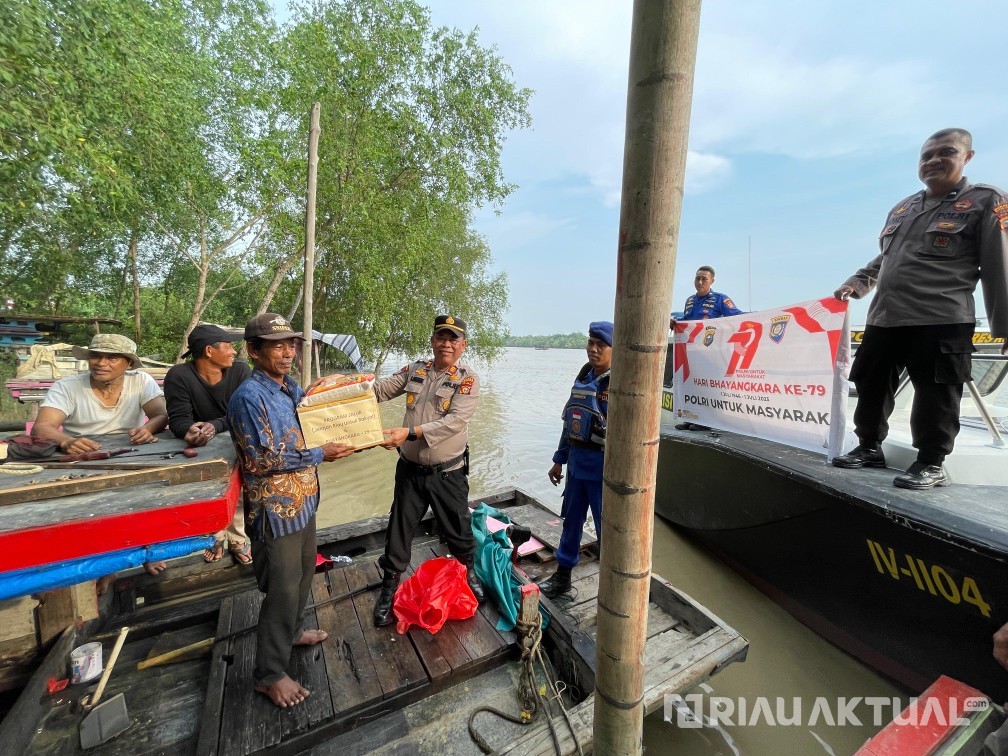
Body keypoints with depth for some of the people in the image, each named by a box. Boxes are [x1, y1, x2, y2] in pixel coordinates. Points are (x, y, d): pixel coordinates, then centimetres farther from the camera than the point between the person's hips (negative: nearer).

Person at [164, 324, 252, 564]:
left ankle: (238, 538, 8)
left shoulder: (241, 370, -13)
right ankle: (215, 535, 15)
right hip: (201, 450, 0)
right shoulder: (179, 376, -14)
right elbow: (178, 419, -18)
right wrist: (190, 431, -40)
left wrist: (214, 425, -35)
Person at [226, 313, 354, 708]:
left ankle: (290, 631, 49)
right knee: (282, 589, 6)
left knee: (302, 575, 25)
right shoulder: (249, 397, -20)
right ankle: (269, 674, 27)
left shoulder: (294, 389, 5)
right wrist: (320, 454, -19)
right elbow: (261, 461, -22)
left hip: (302, 502, 8)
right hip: (275, 511, -8)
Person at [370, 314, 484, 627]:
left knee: (458, 530, 14)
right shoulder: (415, 370, 3)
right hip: (410, 470, 3)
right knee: (398, 531, 13)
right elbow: (379, 389, 5)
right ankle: (388, 589, 37)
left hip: (448, 474, -2)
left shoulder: (467, 379, -10)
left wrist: (410, 433, -30)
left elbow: (455, 421, -23)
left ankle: (469, 572, 45)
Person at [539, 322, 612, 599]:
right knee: (571, 521, 19)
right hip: (577, 463, 7)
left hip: (604, 468, -7)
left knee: (607, 528, 6)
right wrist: (559, 459, 15)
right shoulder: (583, 377, 7)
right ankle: (562, 575, 38)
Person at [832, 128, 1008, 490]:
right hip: (883, 318, 6)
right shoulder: (901, 208, 19)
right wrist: (857, 282, 9)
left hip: (942, 320, -5)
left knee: (935, 394, -2)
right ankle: (869, 447, 23)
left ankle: (931, 464, 11)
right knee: (869, 384, 9)